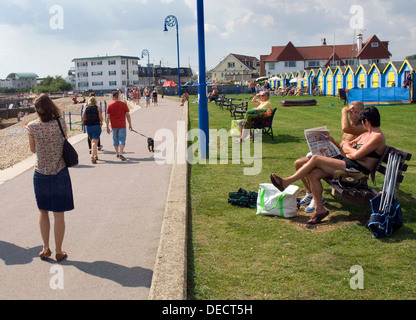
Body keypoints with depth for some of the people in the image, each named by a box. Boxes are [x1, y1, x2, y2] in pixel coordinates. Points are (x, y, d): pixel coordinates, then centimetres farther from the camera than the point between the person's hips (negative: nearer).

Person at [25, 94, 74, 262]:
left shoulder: (33, 127, -10)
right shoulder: (61, 123, -10)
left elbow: (33, 149, 3)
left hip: (41, 174, 1)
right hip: (60, 173, -1)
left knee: (43, 211, 19)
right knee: (59, 214, 7)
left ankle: (46, 248, 20)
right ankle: (59, 251, 15)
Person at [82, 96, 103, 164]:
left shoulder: (86, 108, 3)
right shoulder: (97, 108, -5)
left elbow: (83, 117, -1)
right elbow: (101, 117, -9)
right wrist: (101, 123, 10)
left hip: (89, 126, 3)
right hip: (96, 126, -3)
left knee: (92, 141, 19)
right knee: (95, 142, -8)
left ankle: (96, 155, 28)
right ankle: (92, 156, -23)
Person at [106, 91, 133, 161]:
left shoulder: (110, 105, -2)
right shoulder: (124, 104, -2)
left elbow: (108, 117, -3)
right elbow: (128, 115, -3)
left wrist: (107, 127, 1)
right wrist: (130, 125, 5)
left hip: (114, 126, 1)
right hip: (122, 126, -1)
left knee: (115, 140, 17)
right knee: (122, 140, -3)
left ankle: (117, 153, 29)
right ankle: (121, 154, -19)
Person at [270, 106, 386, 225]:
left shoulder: (377, 137, -9)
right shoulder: (366, 135, 22)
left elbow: (356, 155, -16)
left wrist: (347, 147, 2)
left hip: (356, 170, -10)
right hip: (346, 162, 10)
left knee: (315, 159, -18)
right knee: (313, 173, -11)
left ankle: (286, 182, -10)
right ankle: (319, 209, -5)